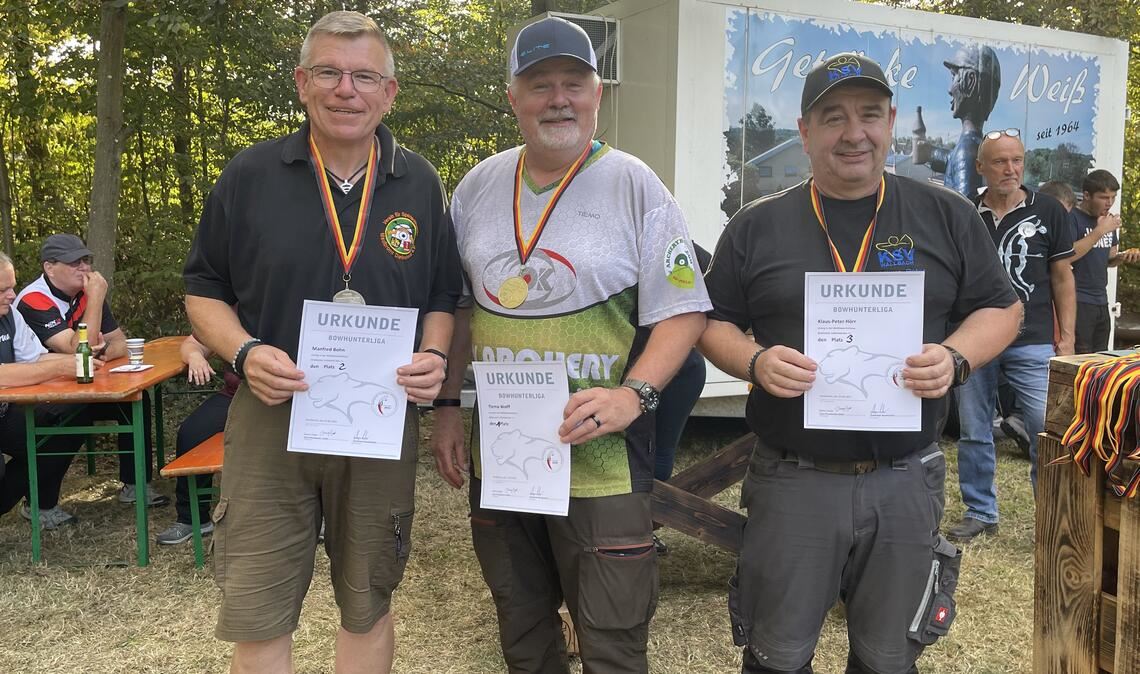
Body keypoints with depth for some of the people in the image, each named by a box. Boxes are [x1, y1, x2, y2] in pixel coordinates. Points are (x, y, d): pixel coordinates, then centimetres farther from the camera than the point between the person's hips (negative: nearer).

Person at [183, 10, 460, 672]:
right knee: (257, 618, 4)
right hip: (271, 420, -1)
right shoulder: (250, 175, -1)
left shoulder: (419, 184, 3)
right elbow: (205, 291, 4)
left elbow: (443, 296, 10)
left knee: (368, 608, 16)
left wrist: (434, 357, -11)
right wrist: (245, 351, -15)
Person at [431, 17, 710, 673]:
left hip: (602, 461, -4)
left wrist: (633, 394, -21)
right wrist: (448, 406, 10)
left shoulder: (635, 186, -5)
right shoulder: (477, 187, 9)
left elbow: (683, 311, -6)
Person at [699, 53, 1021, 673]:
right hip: (792, 480, -1)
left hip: (906, 480, 1)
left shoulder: (946, 216, 4)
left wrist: (956, 357, -12)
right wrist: (755, 361, -15)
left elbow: (1000, 308, 9)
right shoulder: (756, 226, 2)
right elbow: (713, 324, 6)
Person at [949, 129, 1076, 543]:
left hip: (1033, 342, -2)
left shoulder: (1048, 211, 2)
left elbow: (1062, 277, 5)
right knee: (973, 434, 9)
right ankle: (980, 513, 23)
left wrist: (1066, 337, 1)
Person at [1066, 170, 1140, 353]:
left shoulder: (1108, 220, 16)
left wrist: (1122, 258, 4)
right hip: (1078, 302, -8)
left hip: (1101, 301, 8)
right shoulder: (1072, 218, -9)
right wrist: (1099, 231, -21)